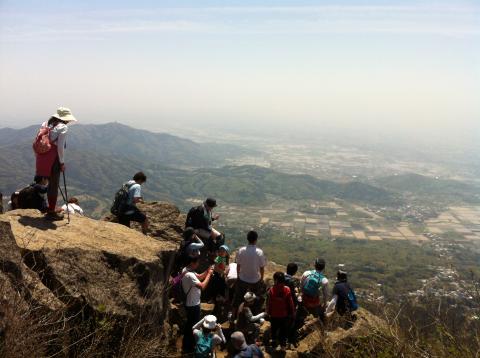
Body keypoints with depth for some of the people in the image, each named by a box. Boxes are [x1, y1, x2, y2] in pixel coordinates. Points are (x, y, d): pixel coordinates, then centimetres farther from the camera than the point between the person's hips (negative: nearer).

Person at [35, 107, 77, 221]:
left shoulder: (46, 124, 12)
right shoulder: (63, 127, -10)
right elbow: (60, 147, -16)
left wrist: (37, 160, 18)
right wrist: (62, 163, -8)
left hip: (42, 158, 7)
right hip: (53, 158, -7)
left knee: (51, 183, 21)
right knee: (54, 185, 4)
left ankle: (51, 208, 34)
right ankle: (51, 212, 10)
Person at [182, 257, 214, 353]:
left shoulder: (186, 270, -2)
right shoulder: (190, 275, -34)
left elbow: (198, 277, 10)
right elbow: (202, 286, -36)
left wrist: (207, 271, -7)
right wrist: (209, 274, -26)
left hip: (190, 303, 10)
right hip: (193, 305, -10)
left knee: (189, 323, 26)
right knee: (194, 325, 8)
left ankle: (186, 344, 44)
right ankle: (189, 347, 25)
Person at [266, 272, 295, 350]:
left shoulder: (271, 291, -25)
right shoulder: (287, 290, -24)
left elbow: (268, 303, -13)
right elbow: (290, 303, -13)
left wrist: (268, 312, 5)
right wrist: (292, 312, 3)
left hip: (274, 315, 0)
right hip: (284, 315, 0)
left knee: (274, 329, 25)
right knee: (284, 329, 23)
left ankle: (274, 343, 43)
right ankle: (283, 345, 36)